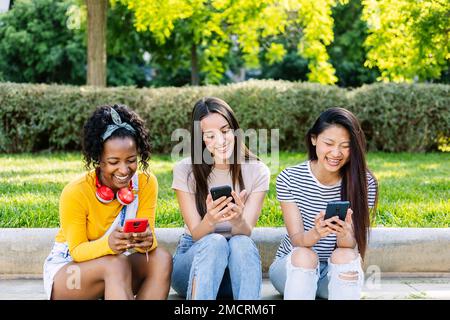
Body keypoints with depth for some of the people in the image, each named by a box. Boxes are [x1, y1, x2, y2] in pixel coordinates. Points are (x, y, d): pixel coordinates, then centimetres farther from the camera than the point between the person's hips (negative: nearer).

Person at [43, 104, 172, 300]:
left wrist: (147, 241, -37)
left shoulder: (147, 184, -11)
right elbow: (77, 251, -18)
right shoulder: (75, 192, -22)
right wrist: (108, 244, -39)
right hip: (67, 269, -4)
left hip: (115, 265, 4)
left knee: (161, 259, -24)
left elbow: (147, 236, -11)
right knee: (116, 264, -34)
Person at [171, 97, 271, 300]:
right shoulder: (185, 171, -7)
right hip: (195, 256, -1)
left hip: (236, 265, 1)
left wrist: (238, 220, -37)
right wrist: (210, 220, -37)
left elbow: (246, 233, -12)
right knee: (215, 242, -35)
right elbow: (196, 234, -12)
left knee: (242, 243, -34)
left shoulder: (257, 171, -4)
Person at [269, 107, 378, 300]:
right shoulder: (289, 179, -12)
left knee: (344, 255, -31)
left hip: (339, 271, 1)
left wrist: (345, 236, -41)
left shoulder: (364, 182, -11)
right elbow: (296, 239, -17)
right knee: (304, 255, -32)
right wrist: (316, 234, -41)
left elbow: (353, 245, -16)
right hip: (293, 268, 0)